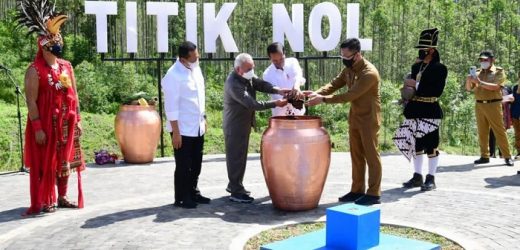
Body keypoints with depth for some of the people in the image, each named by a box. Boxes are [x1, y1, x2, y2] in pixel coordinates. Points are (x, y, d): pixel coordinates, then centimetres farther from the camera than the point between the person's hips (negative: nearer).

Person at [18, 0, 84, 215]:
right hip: (46, 125, -6)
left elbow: (74, 95, 13)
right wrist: (37, 128, -19)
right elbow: (31, 102, -15)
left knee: (64, 160, 13)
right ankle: (46, 201, 12)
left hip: (66, 124, 6)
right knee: (46, 161, 2)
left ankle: (62, 197, 25)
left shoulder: (66, 66, 9)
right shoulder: (35, 70, -10)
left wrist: (77, 120, 8)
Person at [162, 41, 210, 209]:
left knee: (196, 164, 16)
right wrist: (176, 132, -18)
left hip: (198, 127, 7)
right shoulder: (174, 75, -17)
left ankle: (193, 193, 30)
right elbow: (171, 106, -18)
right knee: (183, 165, 3)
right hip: (183, 129, -7)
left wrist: (203, 118, 15)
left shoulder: (196, 69, 7)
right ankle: (181, 198, 16)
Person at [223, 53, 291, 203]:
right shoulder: (233, 84, -27)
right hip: (234, 126, -9)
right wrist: (275, 104, -30)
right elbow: (252, 104, -30)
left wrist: (278, 90, -28)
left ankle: (234, 185, 32)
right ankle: (236, 192, 5)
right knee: (236, 157, -2)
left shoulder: (248, 76, 1)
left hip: (244, 123, 9)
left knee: (241, 156, 18)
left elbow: (261, 84, -9)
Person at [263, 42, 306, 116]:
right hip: (280, 113, -2)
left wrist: (296, 85, -49)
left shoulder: (292, 62, -4)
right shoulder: (267, 74, -9)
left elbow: (298, 75, -25)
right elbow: (275, 94, -18)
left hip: (297, 111, 2)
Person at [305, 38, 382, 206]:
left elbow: (349, 95, -27)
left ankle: (374, 193, 6)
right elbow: (334, 84, 1)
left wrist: (323, 99, -27)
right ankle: (357, 190, 20)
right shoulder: (349, 69, 4)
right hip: (354, 118, 8)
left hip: (369, 119, -8)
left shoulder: (369, 73, -24)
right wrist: (317, 93, -18)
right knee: (356, 155, 12)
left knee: (371, 155, -1)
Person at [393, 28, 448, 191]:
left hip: (430, 111, -7)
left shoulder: (439, 68, -7)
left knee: (430, 144, -5)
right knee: (416, 143, 10)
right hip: (415, 110, 7)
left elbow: (437, 91, -16)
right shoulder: (416, 66, 14)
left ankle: (431, 179, 2)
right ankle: (417, 176, 18)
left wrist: (416, 85, -16)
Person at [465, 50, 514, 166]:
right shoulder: (478, 73, 14)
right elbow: (469, 88, 12)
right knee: (482, 132, 4)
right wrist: (469, 80, -9)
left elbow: (496, 87, -14)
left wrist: (480, 82, -21)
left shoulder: (499, 71, 2)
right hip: (479, 105, 4)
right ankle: (484, 156, 9)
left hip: (493, 105, -4)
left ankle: (507, 157, 1)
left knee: (499, 131, -3)